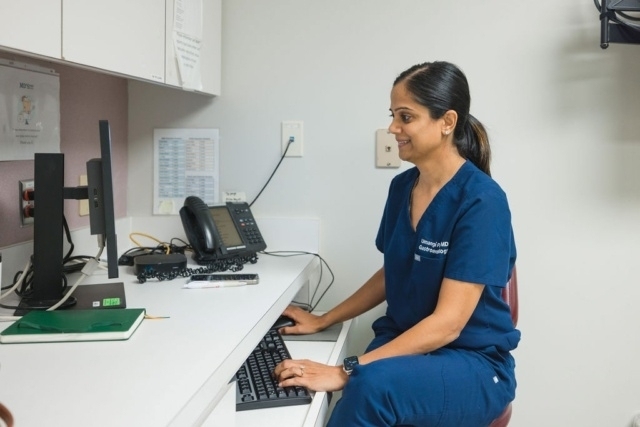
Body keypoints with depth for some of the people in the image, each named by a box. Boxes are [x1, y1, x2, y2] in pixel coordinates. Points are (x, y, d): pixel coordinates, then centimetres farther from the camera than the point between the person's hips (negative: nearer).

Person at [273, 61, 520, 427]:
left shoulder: (481, 201, -19)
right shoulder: (402, 187, 3)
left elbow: (447, 323, -23)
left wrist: (345, 372, -28)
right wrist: (323, 321, 14)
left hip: (472, 363, -5)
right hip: (407, 345, 5)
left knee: (373, 384, -36)